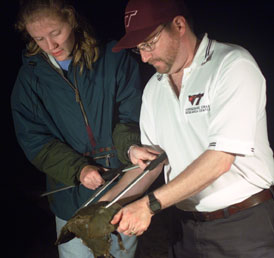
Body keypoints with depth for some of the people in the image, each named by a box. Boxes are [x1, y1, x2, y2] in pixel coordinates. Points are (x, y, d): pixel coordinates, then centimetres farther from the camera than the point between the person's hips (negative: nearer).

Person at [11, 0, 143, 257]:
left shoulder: (115, 58, -5)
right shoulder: (30, 77, -1)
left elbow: (131, 118, -7)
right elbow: (35, 142, -4)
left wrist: (131, 147, -29)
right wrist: (78, 169, -19)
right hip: (72, 200, 0)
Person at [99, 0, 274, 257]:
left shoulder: (233, 65, -15)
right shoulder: (154, 88, 7)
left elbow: (220, 158, -23)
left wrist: (150, 203, -24)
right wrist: (106, 202, -7)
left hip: (244, 225, -5)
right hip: (186, 225, 6)